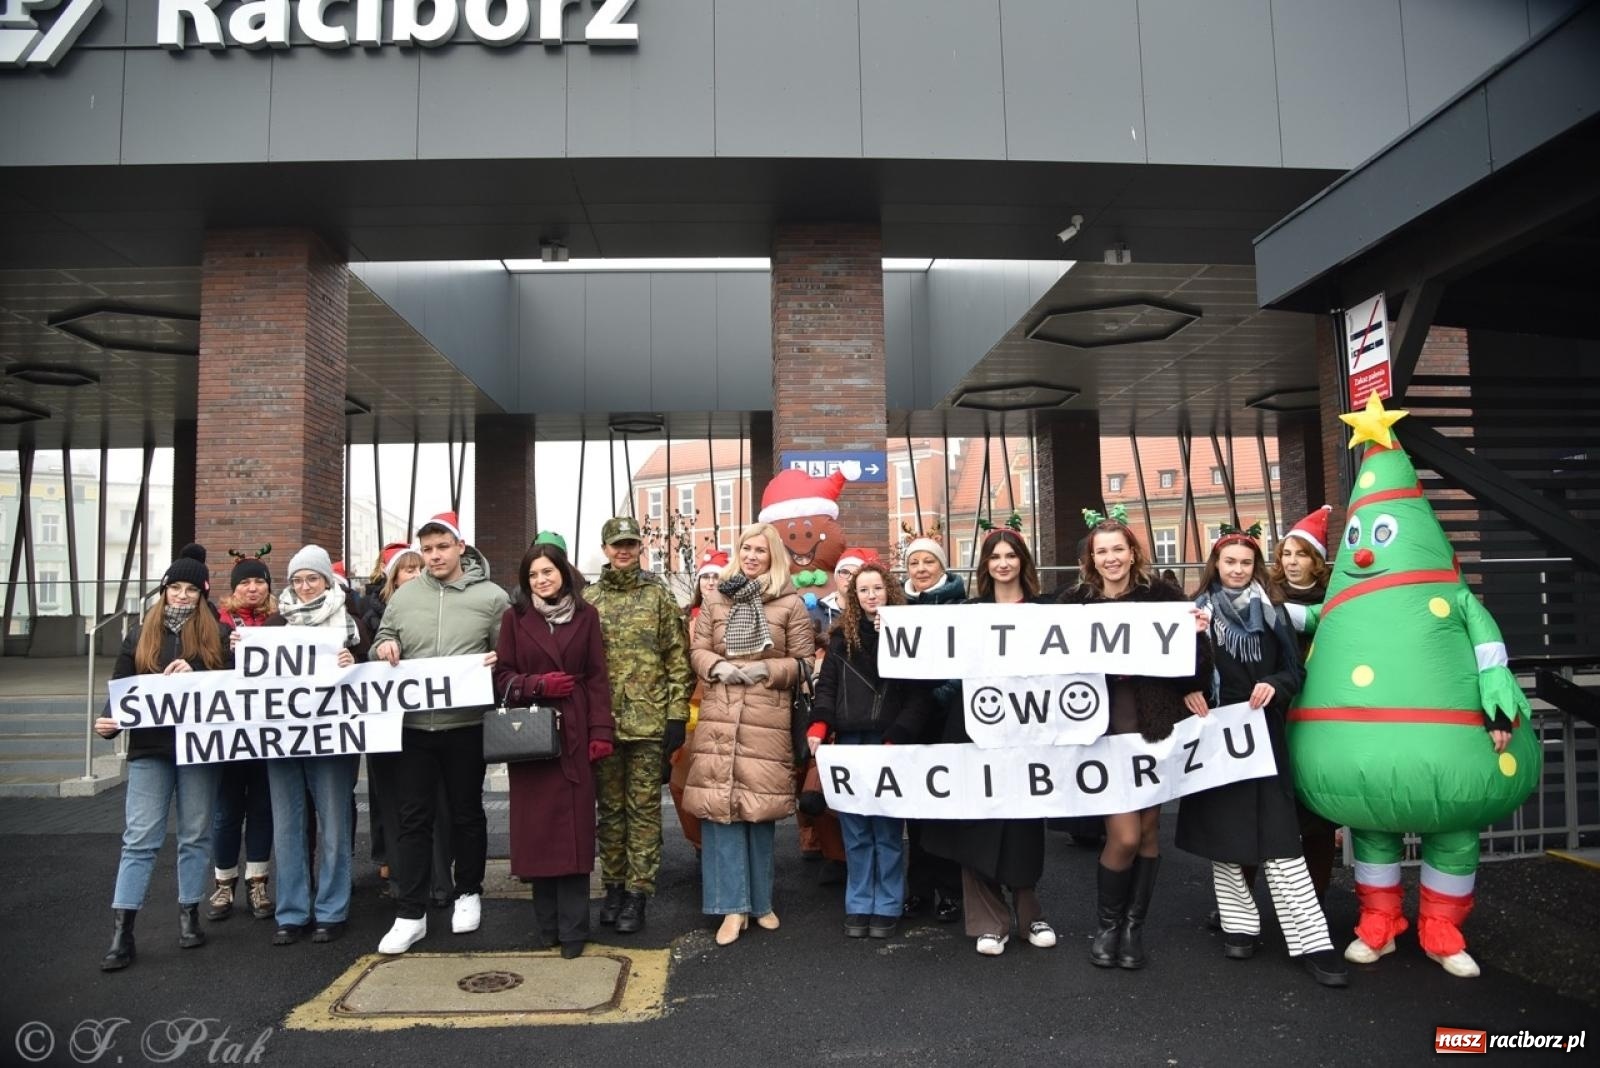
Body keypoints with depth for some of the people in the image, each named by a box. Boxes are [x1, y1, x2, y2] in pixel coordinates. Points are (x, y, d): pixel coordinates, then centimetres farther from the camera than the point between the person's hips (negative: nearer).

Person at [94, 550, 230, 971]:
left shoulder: (218, 634, 5)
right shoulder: (141, 635, 9)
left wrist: (194, 674, -19)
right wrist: (111, 722, -9)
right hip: (150, 748, 1)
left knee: (195, 836, 9)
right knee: (139, 839, -1)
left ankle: (189, 916, 21)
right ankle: (122, 932, 3)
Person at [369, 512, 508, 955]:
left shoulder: (491, 597, -2)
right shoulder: (403, 596, 7)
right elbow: (381, 642, 16)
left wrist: (497, 662, -19)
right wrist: (383, 647, -6)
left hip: (465, 724, -2)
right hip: (410, 724, 2)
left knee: (467, 813, 13)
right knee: (412, 818, 6)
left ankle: (468, 893, 32)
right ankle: (410, 914, 15)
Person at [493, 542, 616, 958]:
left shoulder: (586, 615, 5)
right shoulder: (515, 617, 5)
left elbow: (597, 677, 2)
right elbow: (502, 676, 4)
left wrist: (601, 731, -6)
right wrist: (537, 685, -14)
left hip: (574, 733, 0)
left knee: (573, 826, -1)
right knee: (537, 826, 3)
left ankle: (573, 929, 5)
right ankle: (547, 923, 16)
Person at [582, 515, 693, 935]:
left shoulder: (659, 595, 2)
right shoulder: (589, 598, 7)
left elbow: (678, 659, 0)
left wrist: (677, 715, -6)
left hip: (649, 720, -2)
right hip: (602, 721, 2)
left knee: (644, 808, 3)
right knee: (610, 806, 11)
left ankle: (637, 892, 12)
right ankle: (614, 885, 24)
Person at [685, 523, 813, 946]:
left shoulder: (791, 603, 2)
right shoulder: (715, 599, 10)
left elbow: (804, 662, 2)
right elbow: (697, 651, 11)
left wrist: (766, 670, -12)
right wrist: (717, 667, -9)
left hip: (767, 720, -2)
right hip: (719, 717, 2)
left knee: (759, 808, 5)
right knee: (720, 806, -2)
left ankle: (760, 901, 23)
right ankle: (733, 905, 8)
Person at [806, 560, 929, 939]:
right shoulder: (841, 636, 10)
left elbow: (918, 694, -4)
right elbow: (827, 686, 6)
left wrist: (897, 738, -14)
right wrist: (819, 726, -11)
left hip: (888, 744, -3)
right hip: (848, 743, 3)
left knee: (887, 830, 4)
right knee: (855, 831, 8)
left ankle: (886, 907, 15)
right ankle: (858, 906, 17)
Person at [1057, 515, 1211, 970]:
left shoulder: (1161, 594, 2)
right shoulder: (1075, 601, 3)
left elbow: (1190, 661, 5)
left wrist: (1196, 634, -13)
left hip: (1154, 723, 1)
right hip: (1105, 726, -1)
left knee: (1149, 827, 8)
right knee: (1124, 835, -6)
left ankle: (1134, 926, 25)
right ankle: (1108, 925, 17)